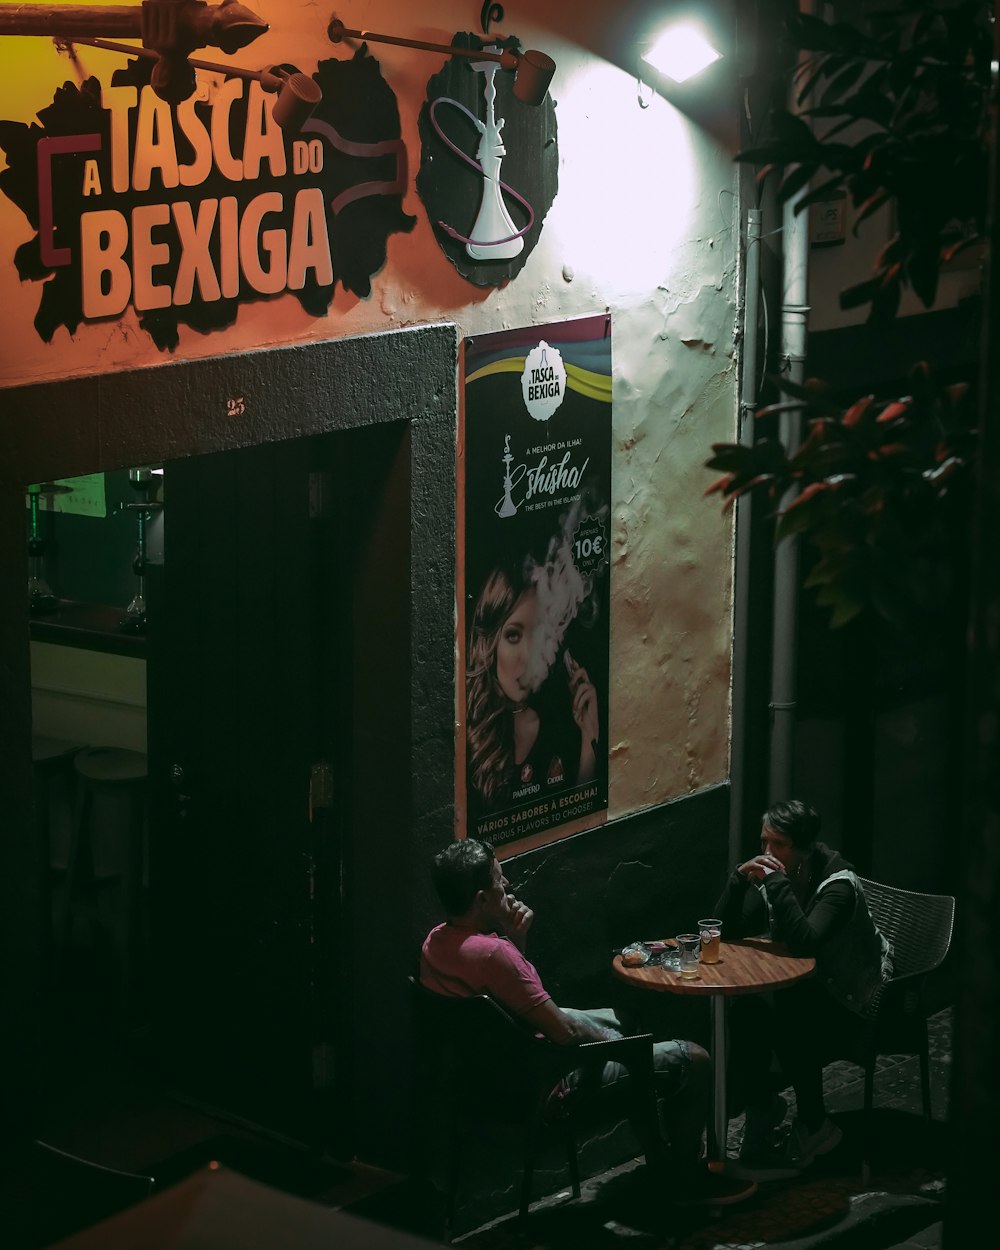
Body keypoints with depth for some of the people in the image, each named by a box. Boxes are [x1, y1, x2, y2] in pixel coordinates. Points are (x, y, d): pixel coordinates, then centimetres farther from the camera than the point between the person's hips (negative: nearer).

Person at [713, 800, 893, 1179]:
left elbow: (805, 942, -38)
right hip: (800, 988, 5)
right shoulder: (771, 876, -3)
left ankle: (813, 1126, -13)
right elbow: (725, 931, -7)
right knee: (745, 1012, -27)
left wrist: (776, 884, -37)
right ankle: (761, 1105, -10)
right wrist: (739, 879, -21)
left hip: (848, 1002, -5)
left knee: (791, 1024, -33)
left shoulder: (839, 884, -23)